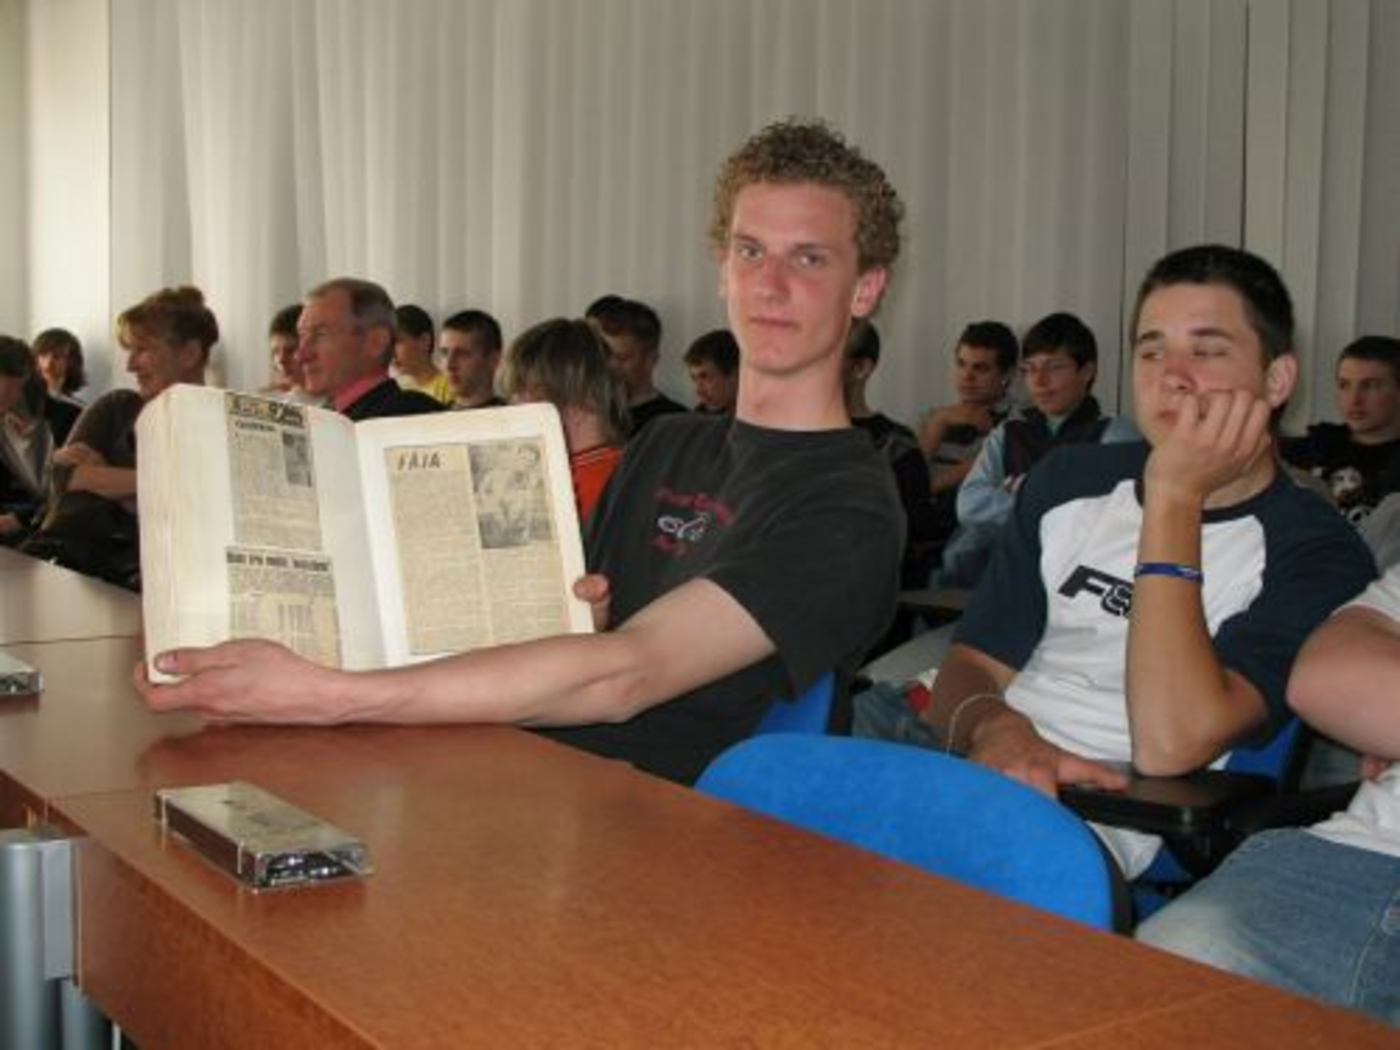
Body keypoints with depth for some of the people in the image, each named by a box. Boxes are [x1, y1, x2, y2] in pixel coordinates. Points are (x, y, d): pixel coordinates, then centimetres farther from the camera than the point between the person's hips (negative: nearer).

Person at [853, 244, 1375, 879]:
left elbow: (1170, 745, -17)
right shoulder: (1069, 481, 18)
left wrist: (1173, 498, -12)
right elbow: (973, 662, 12)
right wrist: (994, 727, -14)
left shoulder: (1314, 554, -1)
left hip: (1097, 823, -5)